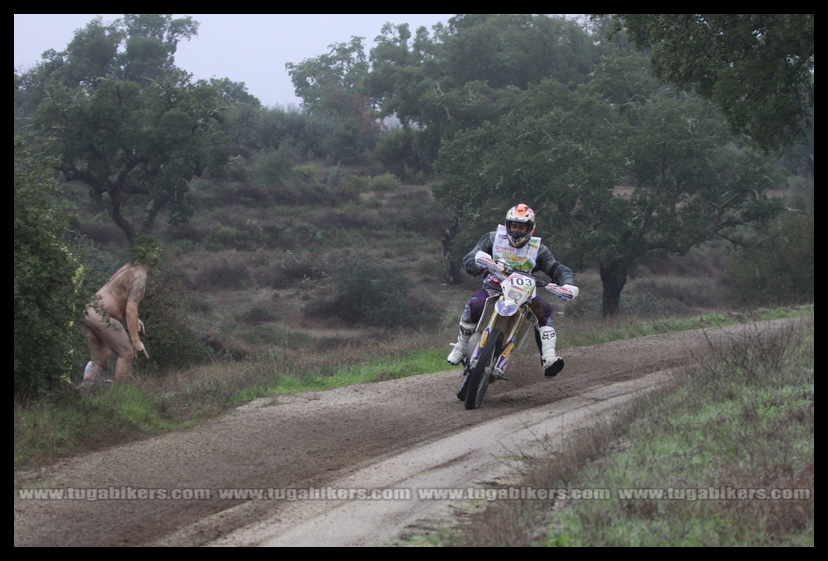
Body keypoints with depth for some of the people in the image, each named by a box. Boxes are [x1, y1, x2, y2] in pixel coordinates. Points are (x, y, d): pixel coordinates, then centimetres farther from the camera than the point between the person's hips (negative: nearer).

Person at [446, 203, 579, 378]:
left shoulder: (538, 249, 2)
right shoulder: (493, 239, -1)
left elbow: (559, 269, 0)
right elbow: (468, 260, -8)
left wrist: (568, 285, -24)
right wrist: (480, 260, -34)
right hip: (493, 289, -1)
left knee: (544, 309, -26)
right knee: (475, 304, -33)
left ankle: (548, 360, -33)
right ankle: (460, 347, -13)